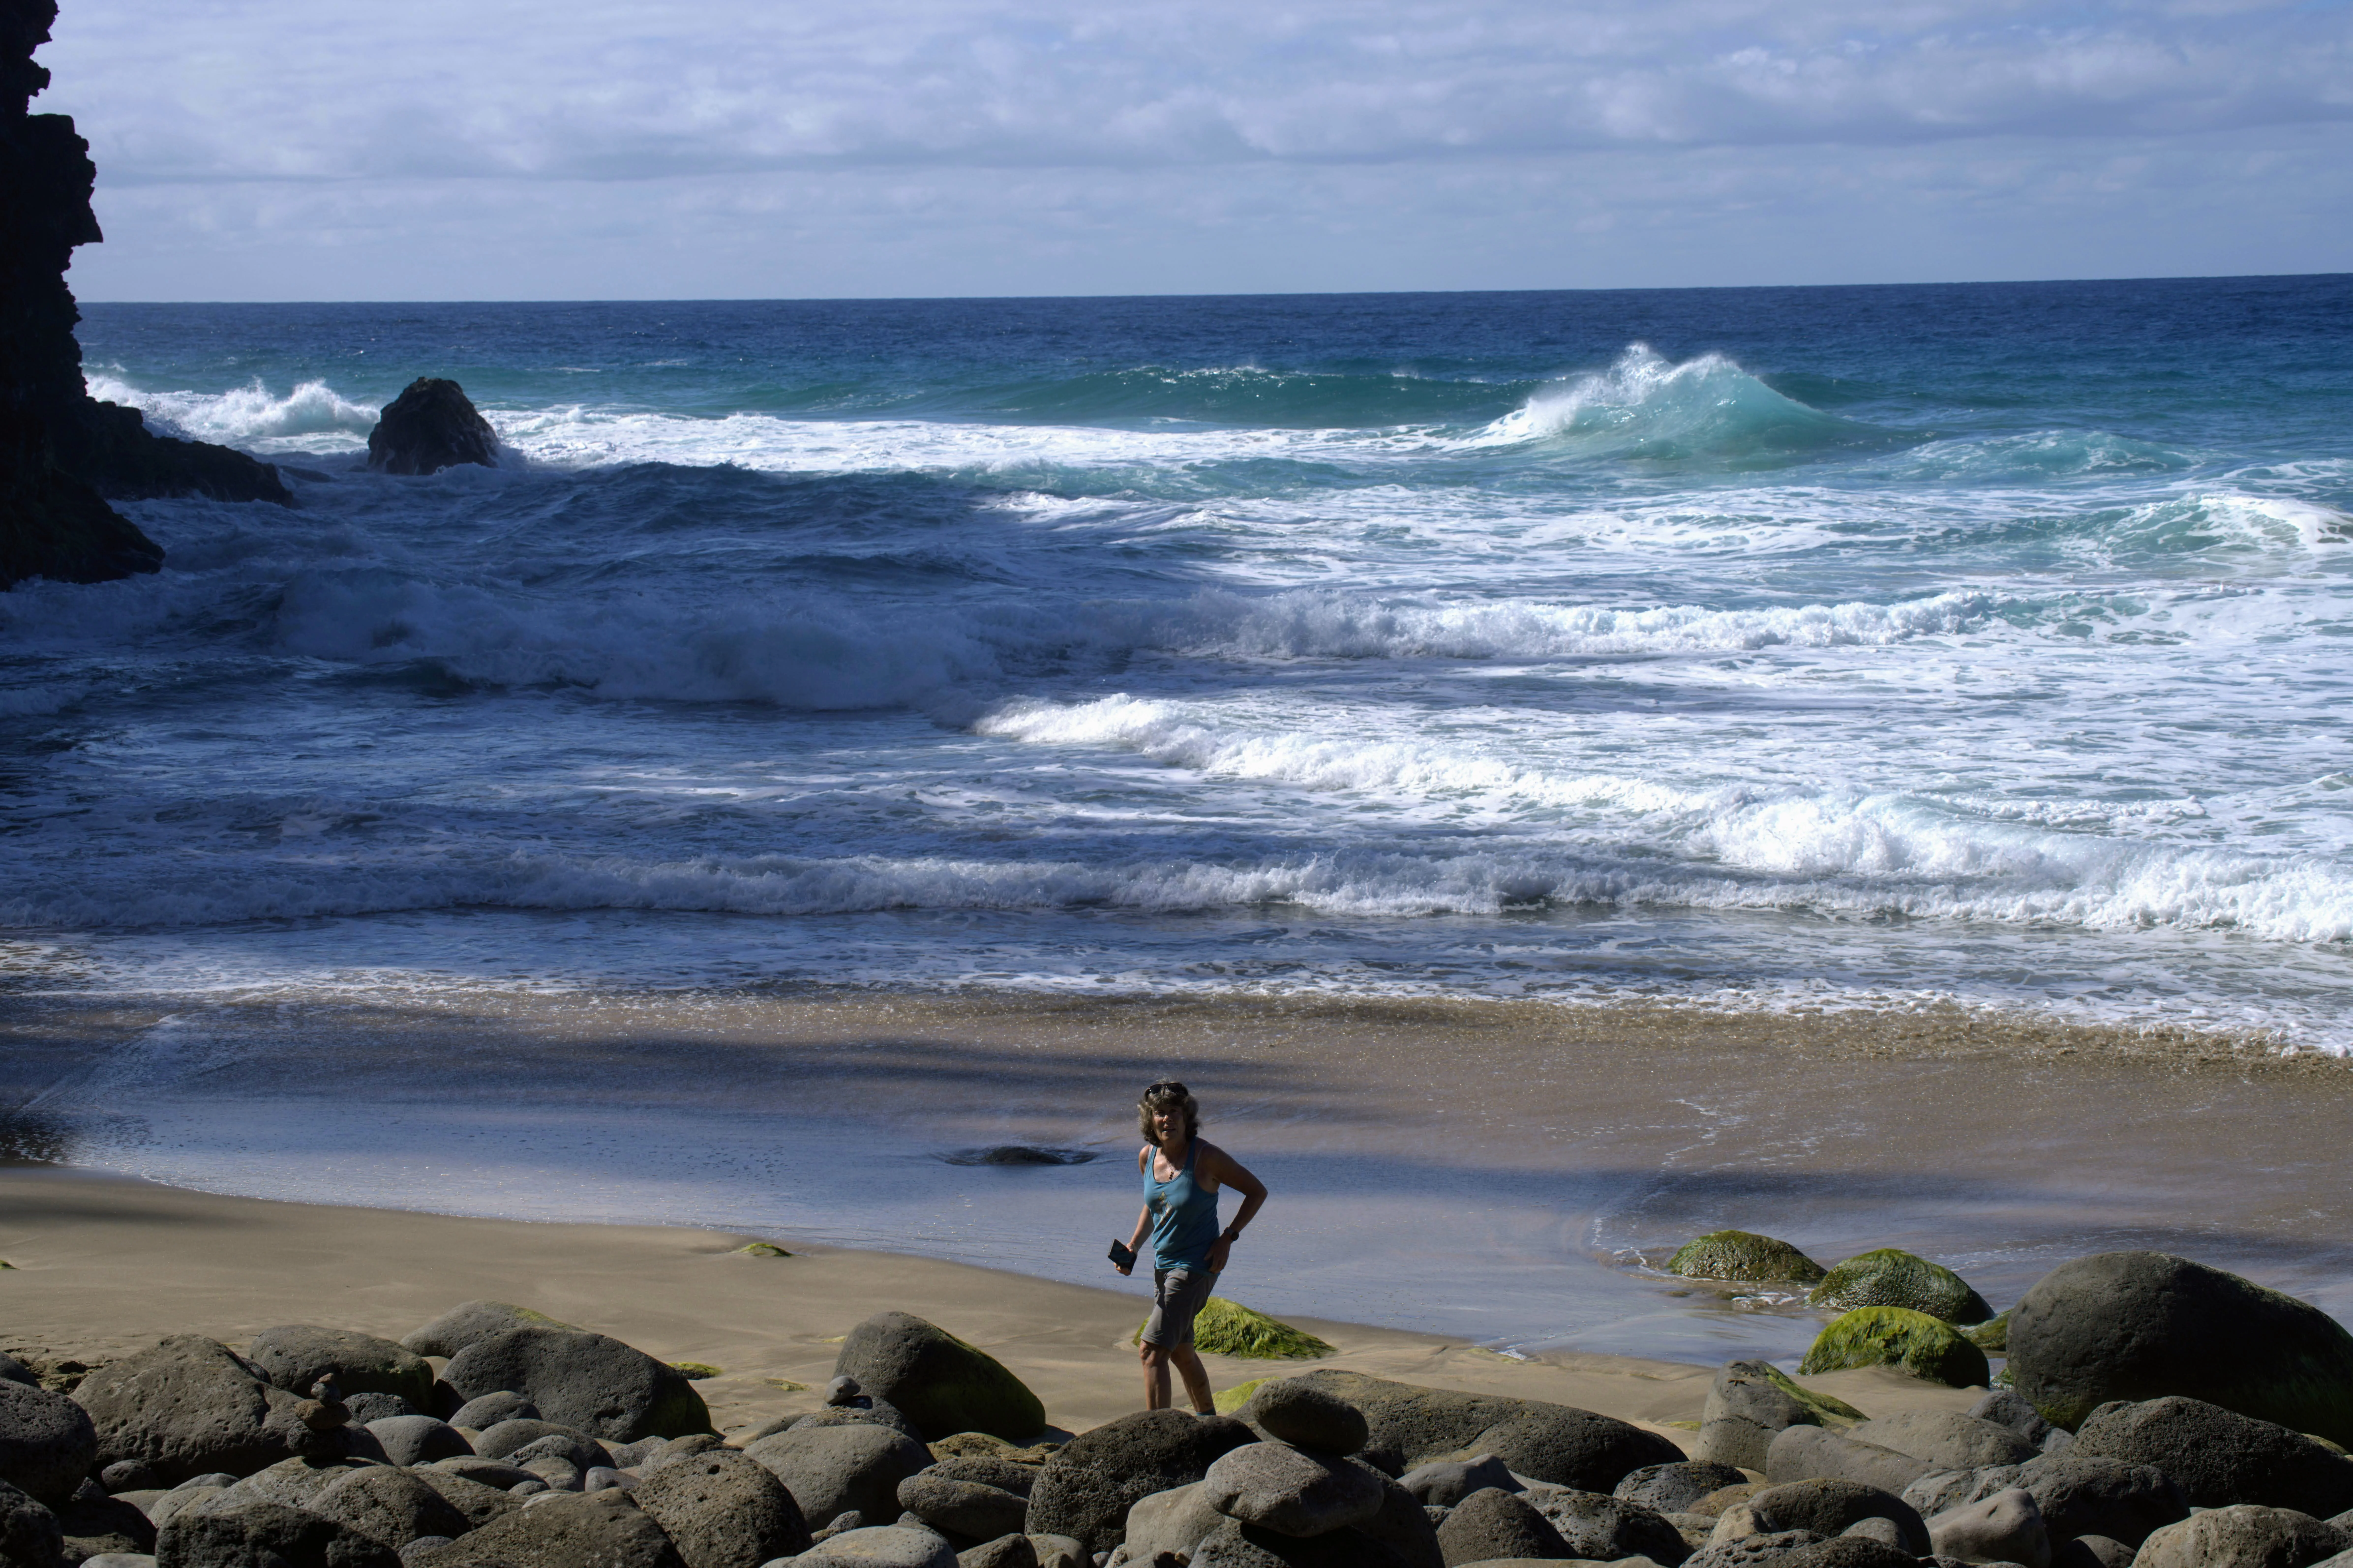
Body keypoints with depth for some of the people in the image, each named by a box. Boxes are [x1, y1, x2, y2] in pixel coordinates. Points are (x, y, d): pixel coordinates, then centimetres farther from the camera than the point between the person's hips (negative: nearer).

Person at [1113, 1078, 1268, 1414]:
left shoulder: (1206, 1156, -19)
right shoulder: (1148, 1156, -1)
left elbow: (1257, 1191, -9)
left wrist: (1228, 1238, -16)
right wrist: (1133, 1247, 2)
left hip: (1197, 1266, -8)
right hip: (1164, 1263, 8)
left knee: (1153, 1351, -17)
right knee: (1179, 1350, 23)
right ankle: (1207, 1419, 43)